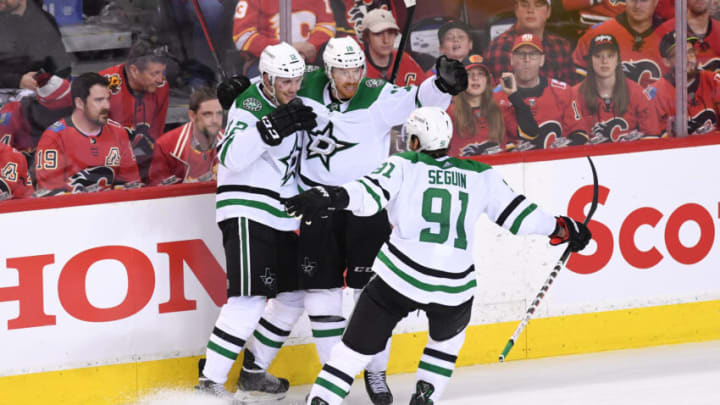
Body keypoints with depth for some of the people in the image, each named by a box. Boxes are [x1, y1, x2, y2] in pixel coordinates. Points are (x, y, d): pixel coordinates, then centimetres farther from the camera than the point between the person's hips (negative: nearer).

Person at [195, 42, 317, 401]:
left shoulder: (291, 106, 12)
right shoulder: (250, 105, -13)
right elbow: (231, 157, -27)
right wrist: (270, 128, -36)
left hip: (281, 218, 9)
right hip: (247, 213, -9)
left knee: (293, 297, 12)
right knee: (249, 300, -18)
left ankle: (253, 372, 25)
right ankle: (210, 382, -16)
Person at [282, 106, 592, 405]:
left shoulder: (403, 166, 4)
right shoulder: (481, 176, 11)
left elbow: (371, 193, -13)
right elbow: (515, 212, 14)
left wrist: (328, 197, -25)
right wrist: (561, 228, 27)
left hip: (398, 280, -2)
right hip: (453, 288, 2)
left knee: (357, 347, 6)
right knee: (448, 337, 33)